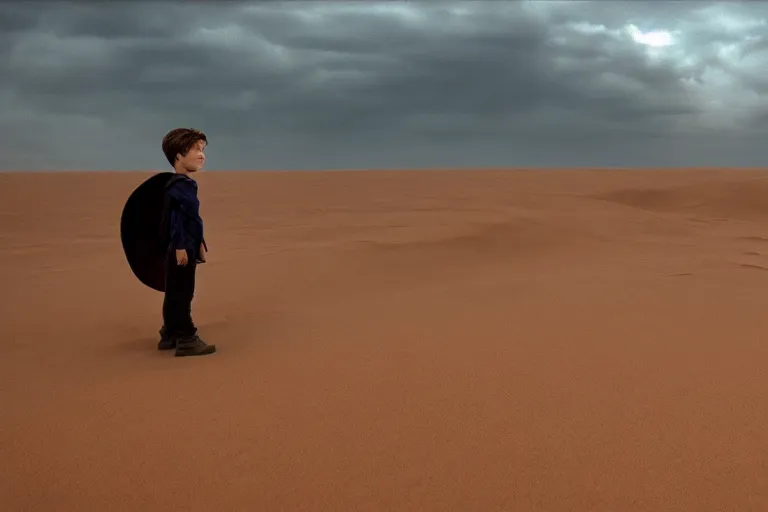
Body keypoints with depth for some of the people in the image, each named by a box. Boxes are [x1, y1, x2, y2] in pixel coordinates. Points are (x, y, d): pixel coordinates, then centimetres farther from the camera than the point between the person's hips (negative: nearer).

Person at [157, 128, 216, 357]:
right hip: (180, 250, -11)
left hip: (187, 248, 11)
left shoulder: (186, 185, 15)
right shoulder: (178, 186, -18)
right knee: (181, 294, -5)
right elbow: (176, 219, -24)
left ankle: (169, 335, 25)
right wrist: (180, 246, -25)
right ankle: (186, 339, 0)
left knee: (175, 294, 16)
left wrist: (198, 244, 25)